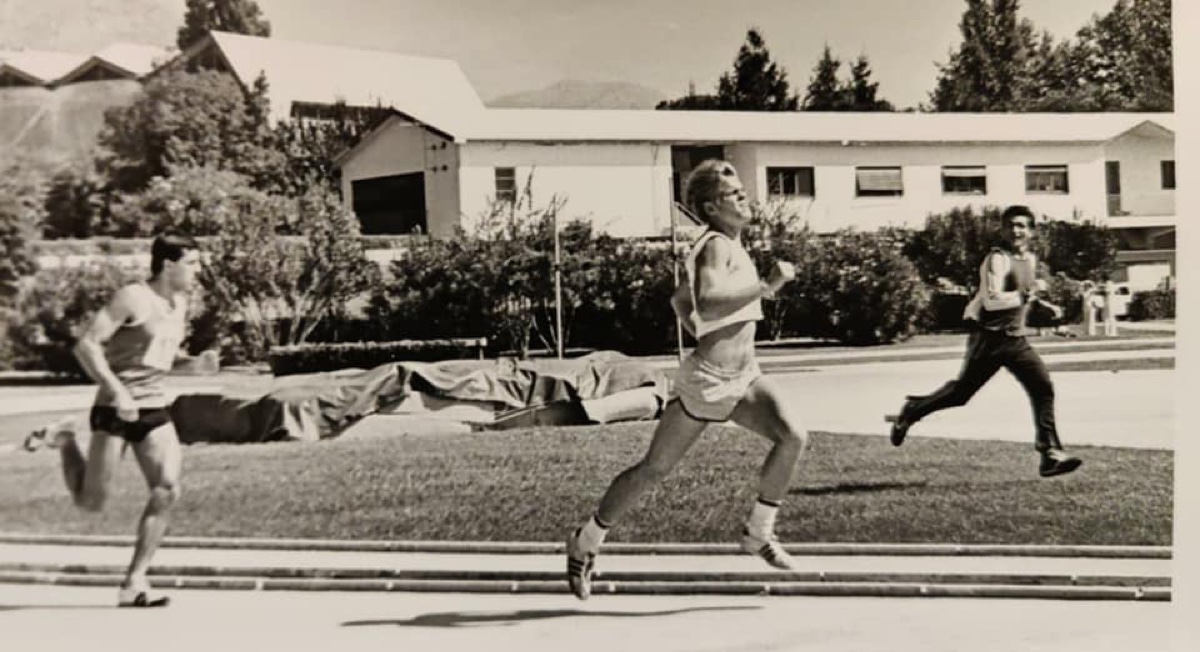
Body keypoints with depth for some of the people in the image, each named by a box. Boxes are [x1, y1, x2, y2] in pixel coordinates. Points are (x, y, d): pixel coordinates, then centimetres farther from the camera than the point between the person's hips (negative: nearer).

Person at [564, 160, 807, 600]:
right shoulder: (716, 247, -17)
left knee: (794, 436, -13)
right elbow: (707, 302, -38)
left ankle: (758, 533, 3)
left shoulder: (727, 247, 11)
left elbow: (680, 300, 22)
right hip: (707, 382, -8)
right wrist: (767, 286, -33)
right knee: (654, 469, 5)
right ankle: (585, 543, 24)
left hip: (744, 377, 8)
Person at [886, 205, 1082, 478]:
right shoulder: (998, 259, -15)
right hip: (989, 338, -7)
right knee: (963, 390, 3)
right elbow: (992, 300, -30)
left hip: (1016, 339, 7)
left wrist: (1045, 305, 19)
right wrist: (1027, 294, -27)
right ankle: (912, 410, 26)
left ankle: (1050, 452, -2)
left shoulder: (1030, 259, 13)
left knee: (1043, 388, -5)